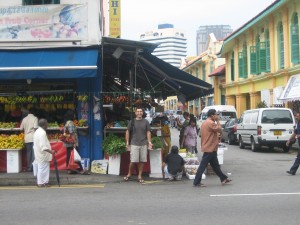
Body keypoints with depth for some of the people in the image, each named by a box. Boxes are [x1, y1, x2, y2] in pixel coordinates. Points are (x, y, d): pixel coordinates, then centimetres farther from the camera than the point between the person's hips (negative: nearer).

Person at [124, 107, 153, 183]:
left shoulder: (146, 122, 9)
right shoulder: (132, 122, 5)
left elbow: (148, 132, 9)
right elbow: (127, 132, 7)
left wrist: (149, 142, -1)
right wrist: (127, 142, 1)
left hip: (143, 144, 2)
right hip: (134, 144, -2)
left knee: (142, 161, 2)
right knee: (133, 160, -7)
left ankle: (139, 176, 12)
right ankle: (129, 174, 12)